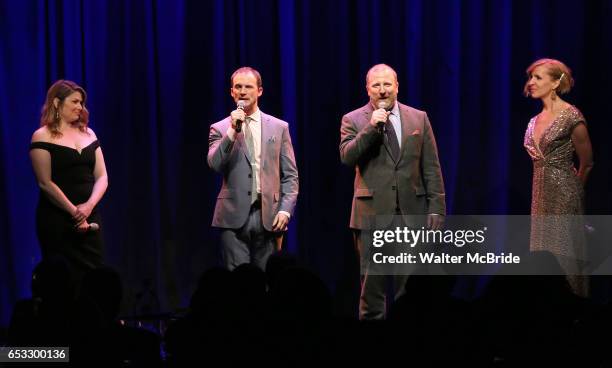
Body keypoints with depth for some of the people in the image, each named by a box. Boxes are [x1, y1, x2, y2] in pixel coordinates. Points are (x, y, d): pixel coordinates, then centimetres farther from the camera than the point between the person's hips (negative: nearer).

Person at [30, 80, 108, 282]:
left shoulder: (88, 134, 13)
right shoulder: (43, 137, -4)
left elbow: (102, 177, 7)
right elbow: (45, 183, -11)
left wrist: (89, 206, -10)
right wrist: (74, 212, -15)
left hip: (89, 219, 5)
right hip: (57, 220, -5)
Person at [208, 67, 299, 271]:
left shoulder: (279, 127, 11)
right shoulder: (220, 129, 7)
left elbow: (290, 175, 10)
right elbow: (214, 164, -8)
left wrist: (285, 209, -2)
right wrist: (232, 131, -15)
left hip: (269, 216, 1)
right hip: (234, 216, -1)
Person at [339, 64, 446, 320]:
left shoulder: (418, 118, 10)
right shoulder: (353, 121, 5)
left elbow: (431, 167, 8)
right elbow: (347, 156, -11)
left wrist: (436, 208, 2)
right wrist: (372, 127, -18)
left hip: (412, 212, 2)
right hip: (373, 212, -2)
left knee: (409, 283, 4)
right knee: (372, 281, -2)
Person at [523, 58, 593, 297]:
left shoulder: (571, 117, -9)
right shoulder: (535, 121, 12)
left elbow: (586, 163, 0)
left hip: (563, 196, -7)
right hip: (541, 196, 7)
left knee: (563, 256, -4)